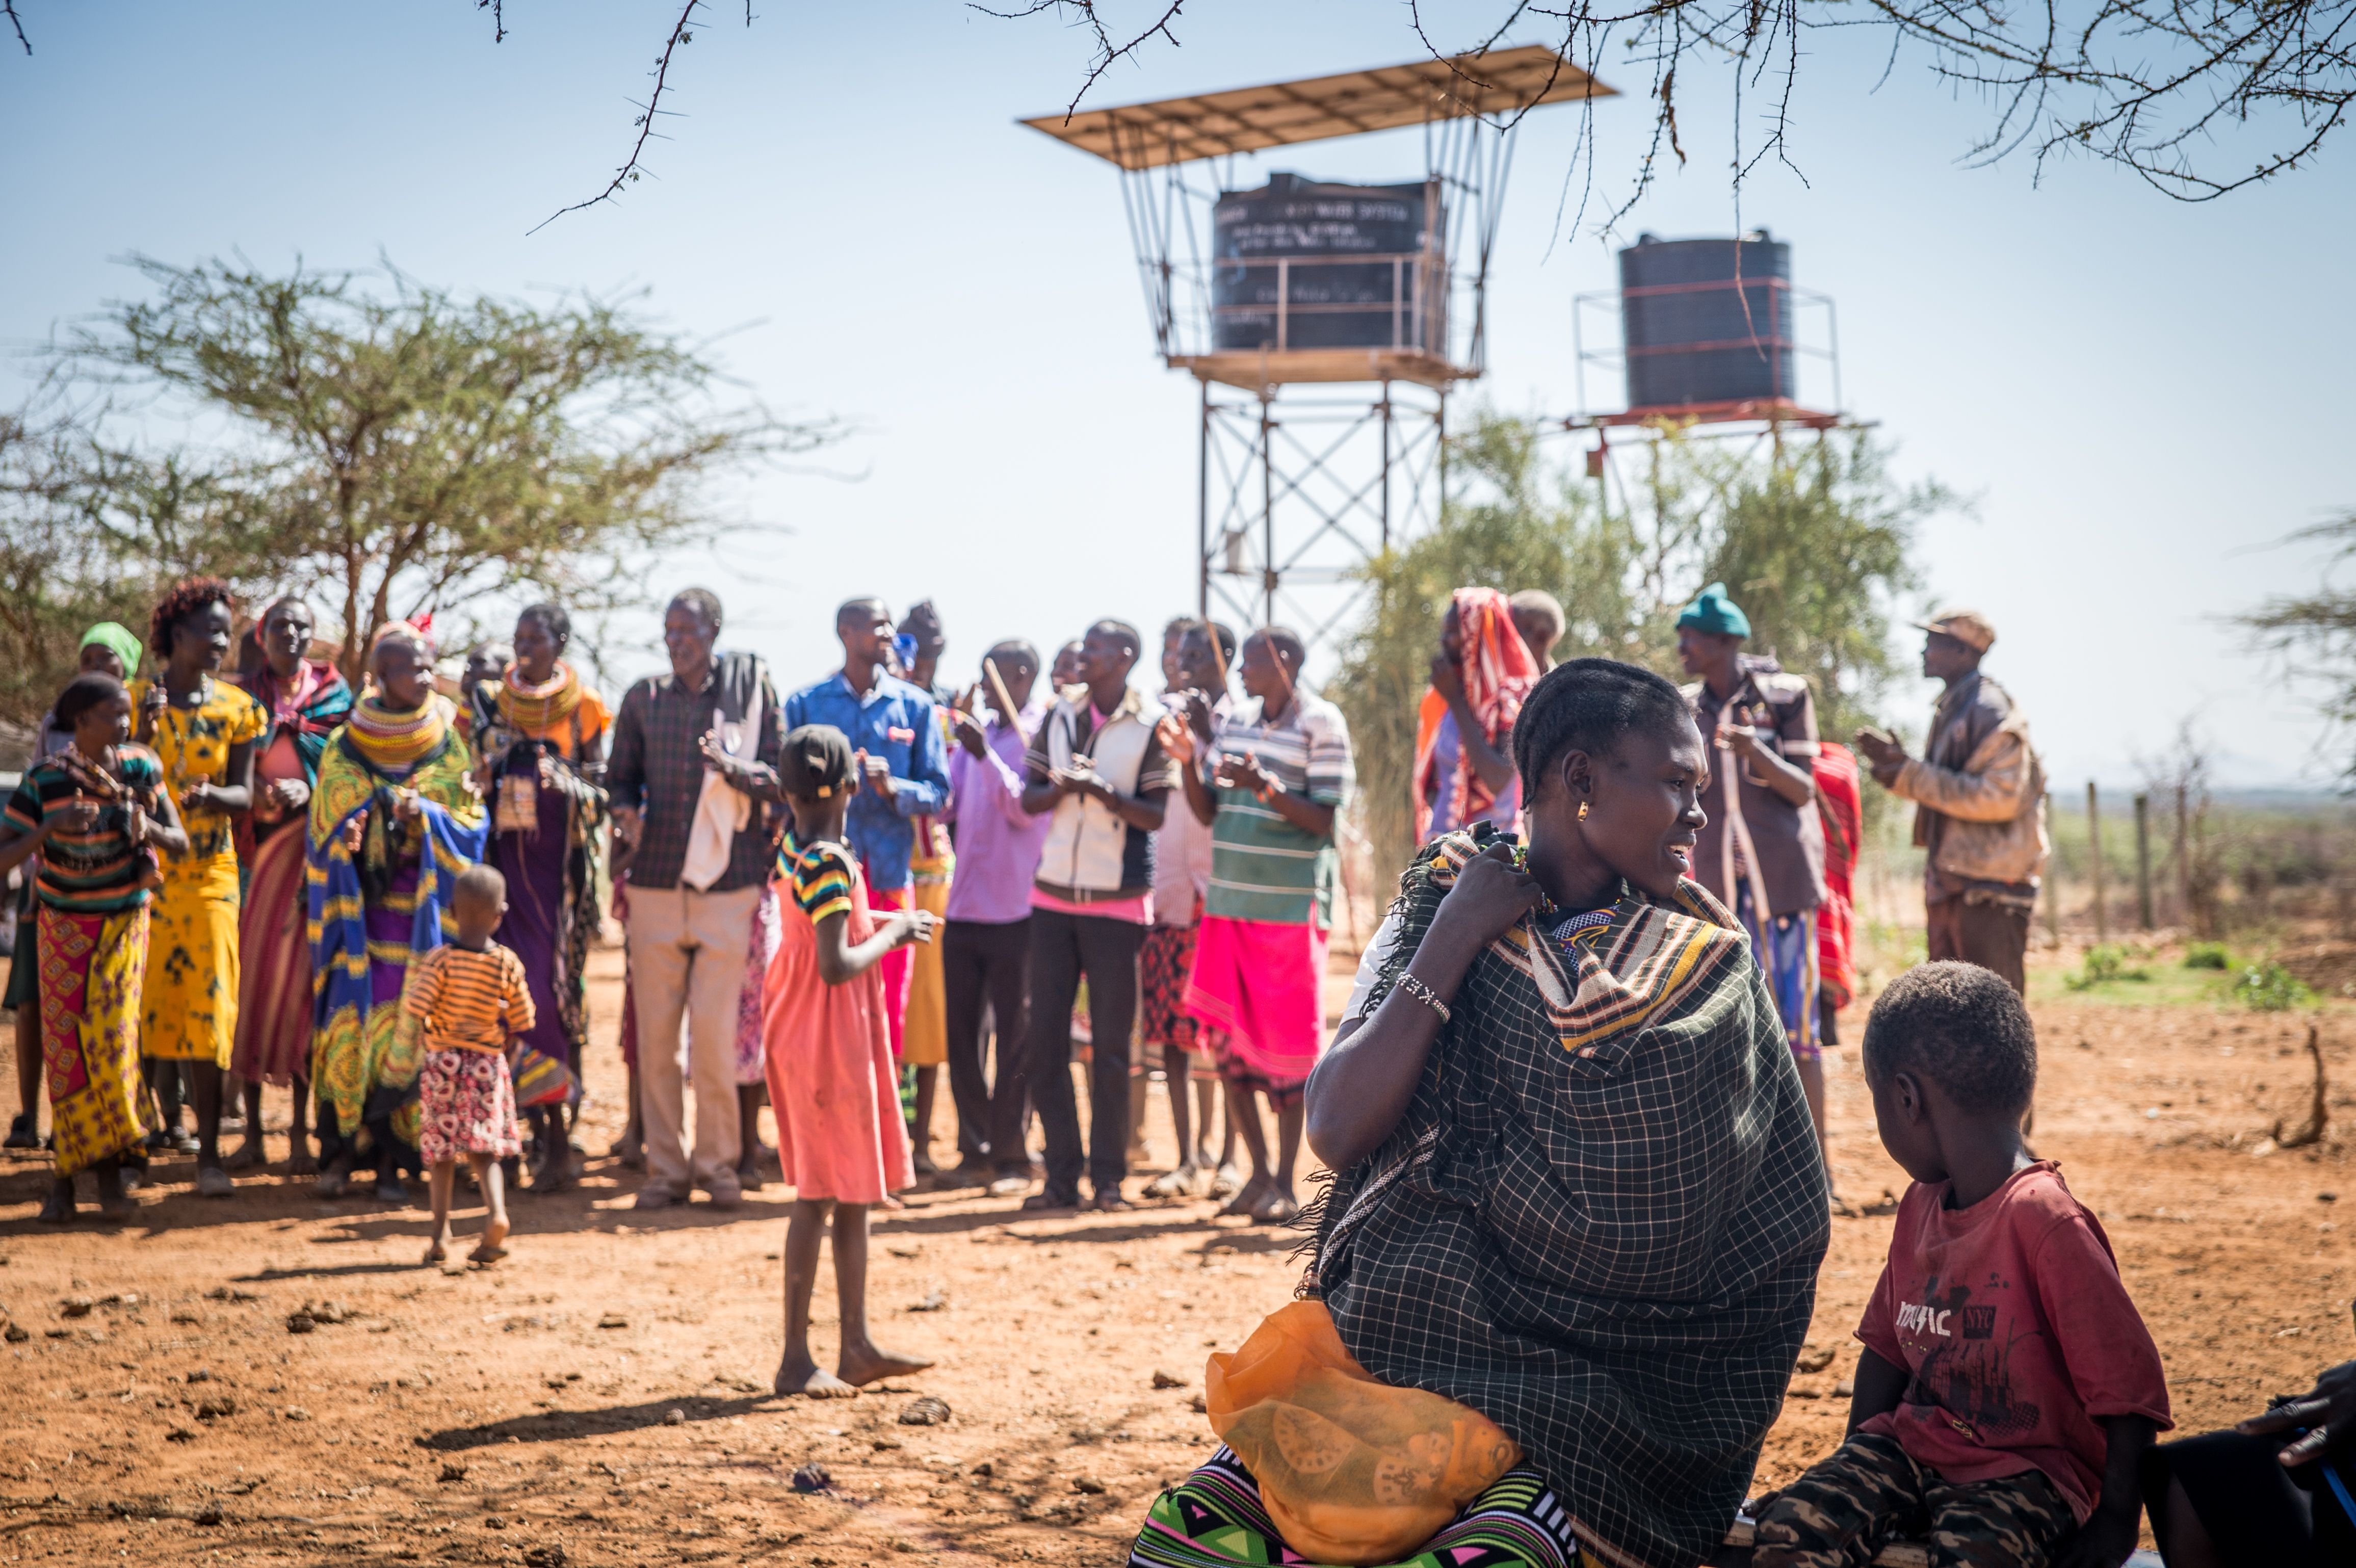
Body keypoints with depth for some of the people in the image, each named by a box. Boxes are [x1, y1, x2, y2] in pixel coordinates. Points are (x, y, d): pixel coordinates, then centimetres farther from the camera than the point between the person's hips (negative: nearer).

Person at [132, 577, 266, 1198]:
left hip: (210, 873, 1)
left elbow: (244, 797, 2)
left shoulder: (236, 708, 6)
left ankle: (209, 1152, 0)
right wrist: (146, 730, -17)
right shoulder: (137, 699, 2)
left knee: (208, 1008, -3)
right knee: (142, 1004, 0)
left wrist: (210, 795, -20)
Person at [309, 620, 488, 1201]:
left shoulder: (447, 745, 6)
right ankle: (340, 1150, 3)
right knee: (350, 1023, -6)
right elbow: (326, 830, 7)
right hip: (360, 908, 0)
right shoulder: (343, 747, 4)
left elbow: (469, 825, 3)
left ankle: (390, 1159, 5)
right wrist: (348, 836, -15)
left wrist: (425, 817, -15)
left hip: (421, 911, 0)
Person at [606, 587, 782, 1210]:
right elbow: (620, 777, 15)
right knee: (655, 1031, 3)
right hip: (656, 883, 3)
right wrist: (625, 813, -7)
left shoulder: (751, 688, 3)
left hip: (728, 884, -2)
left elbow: (779, 777, 2)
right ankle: (665, 1164, 13)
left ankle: (717, 1161, 9)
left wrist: (732, 768, -18)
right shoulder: (644, 698, 9)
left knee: (714, 1030, -5)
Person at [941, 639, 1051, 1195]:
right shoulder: (973, 733, 13)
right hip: (963, 908, 6)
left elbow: (1029, 810, -14)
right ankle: (976, 1149, 16)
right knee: (962, 1035, 7)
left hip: (1015, 913, -6)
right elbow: (946, 807, 11)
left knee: (1015, 1039, 0)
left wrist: (985, 756, -22)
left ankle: (1011, 1156, 6)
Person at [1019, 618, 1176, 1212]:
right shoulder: (1060, 715, 10)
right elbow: (1030, 797, 10)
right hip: (1053, 895, 4)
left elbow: (1157, 815, -9)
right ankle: (1061, 1175, 9)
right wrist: (1061, 788, -11)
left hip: (1118, 901, -4)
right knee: (1046, 1039, 3)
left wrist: (1103, 792, -23)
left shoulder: (1152, 725, -4)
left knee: (1111, 1045, 0)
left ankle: (1108, 1177, 8)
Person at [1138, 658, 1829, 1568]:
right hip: (1391, 1350, 2)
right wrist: (1454, 936, -9)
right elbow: (1337, 1134, -8)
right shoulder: (1439, 913, 6)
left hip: (1588, 1386, -1)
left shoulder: (1708, 972, 4)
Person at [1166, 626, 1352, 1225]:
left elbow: (1326, 821, -11)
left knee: (1286, 1043, -1)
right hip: (1229, 902, 6)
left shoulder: (1322, 723, -7)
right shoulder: (1236, 721, 12)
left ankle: (1285, 1183, 8)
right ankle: (1259, 1171, 19)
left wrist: (1266, 787, -24)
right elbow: (1207, 812, 14)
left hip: (1291, 905, -6)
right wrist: (1188, 761, -2)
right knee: (1229, 1038, 7)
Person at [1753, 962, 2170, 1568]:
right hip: (1913, 1444, 7)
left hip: (2027, 1467, -7)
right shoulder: (1920, 1205, 8)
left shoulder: (2045, 1221, -19)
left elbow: (2130, 1388, -18)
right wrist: (1852, 1469, 15)